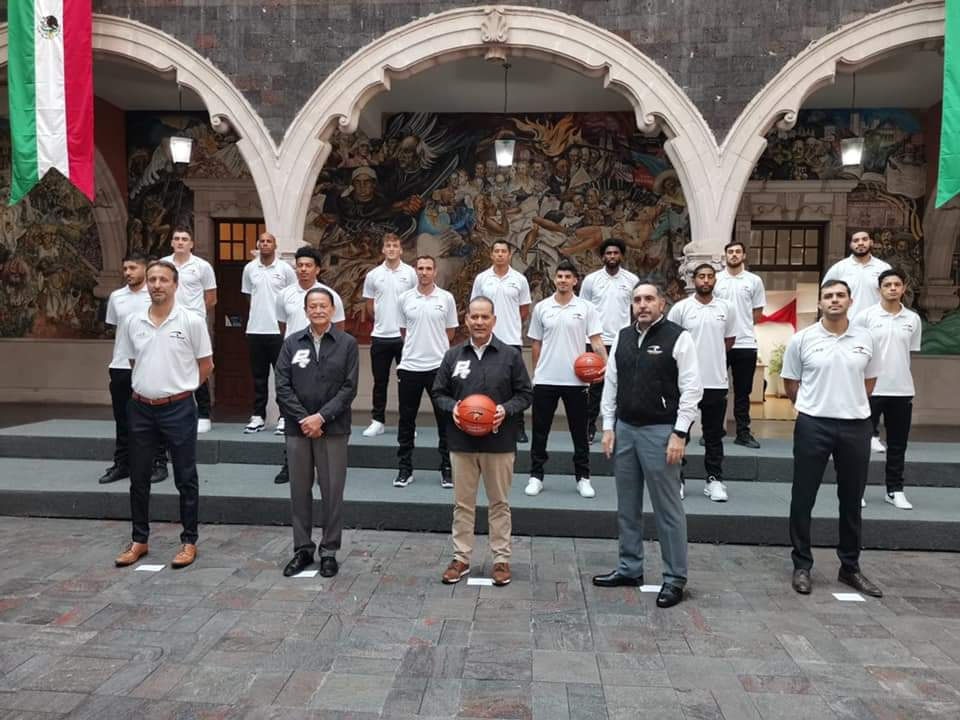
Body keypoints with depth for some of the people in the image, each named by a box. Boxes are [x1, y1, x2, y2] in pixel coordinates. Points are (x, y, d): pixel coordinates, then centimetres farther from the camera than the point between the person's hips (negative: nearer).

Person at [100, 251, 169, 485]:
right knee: (122, 420, 11)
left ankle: (159, 464, 12)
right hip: (120, 366, 5)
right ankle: (122, 464, 22)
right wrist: (115, 360, 14)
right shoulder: (116, 296, 10)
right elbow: (115, 328, 17)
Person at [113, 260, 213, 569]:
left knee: (186, 478, 5)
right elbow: (133, 362, 18)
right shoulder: (132, 322, 4)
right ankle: (139, 540, 27)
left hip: (178, 409, -4)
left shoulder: (192, 321, -8)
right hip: (141, 408, 4)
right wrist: (152, 386, 13)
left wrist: (179, 387, 7)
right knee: (138, 478, 12)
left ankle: (189, 541, 16)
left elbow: (206, 366, 0)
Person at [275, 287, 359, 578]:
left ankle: (329, 551, 17)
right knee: (299, 491, 10)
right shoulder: (292, 343, 7)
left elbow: (349, 388, -5)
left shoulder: (347, 343, 1)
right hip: (297, 428, 2)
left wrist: (321, 417, -13)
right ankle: (302, 548, 23)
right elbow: (282, 387, 1)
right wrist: (303, 419, -10)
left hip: (333, 429, -2)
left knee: (332, 492, 4)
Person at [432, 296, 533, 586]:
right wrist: (451, 407, -10)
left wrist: (506, 410, -15)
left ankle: (501, 558, 22)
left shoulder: (511, 355, -1)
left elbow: (525, 393, 2)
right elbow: (439, 392, 10)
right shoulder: (453, 355, 5)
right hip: (462, 442, 2)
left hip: (499, 442, -1)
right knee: (463, 502, 11)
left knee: (499, 503, 9)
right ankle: (461, 557, 24)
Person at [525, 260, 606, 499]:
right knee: (540, 431, 7)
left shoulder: (585, 308, 0)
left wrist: (605, 364, -19)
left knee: (579, 432, 8)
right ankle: (536, 476, 18)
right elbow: (536, 343, 10)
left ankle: (583, 478, 20)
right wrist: (536, 371, 10)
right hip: (545, 380, 1)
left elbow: (596, 340, -3)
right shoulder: (541, 307, 4)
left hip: (576, 380, -1)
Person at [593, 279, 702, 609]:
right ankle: (629, 569, 28)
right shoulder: (622, 337, 9)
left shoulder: (678, 338, -7)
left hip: (660, 431, -6)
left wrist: (679, 434, -14)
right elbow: (611, 383, 12)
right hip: (624, 429, 6)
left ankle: (675, 578, 16)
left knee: (667, 508, 3)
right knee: (627, 506, 14)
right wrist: (608, 427, 7)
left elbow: (691, 390, -10)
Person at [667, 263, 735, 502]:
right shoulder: (680, 308, -3)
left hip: (717, 382, 2)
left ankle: (714, 480, 21)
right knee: (681, 433, 6)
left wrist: (712, 354, 9)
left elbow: (730, 339, 16)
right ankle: (676, 479, 16)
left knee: (714, 436, 11)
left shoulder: (725, 308, 5)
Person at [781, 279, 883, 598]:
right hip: (813, 426, -2)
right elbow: (790, 383, 4)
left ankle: (850, 567, 28)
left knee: (851, 501, 13)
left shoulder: (865, 339, 5)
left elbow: (869, 380, 17)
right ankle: (802, 565, 17)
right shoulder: (802, 339, -3)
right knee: (803, 498, 3)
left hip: (856, 427, 3)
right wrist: (815, 406, 7)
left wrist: (851, 404, 11)